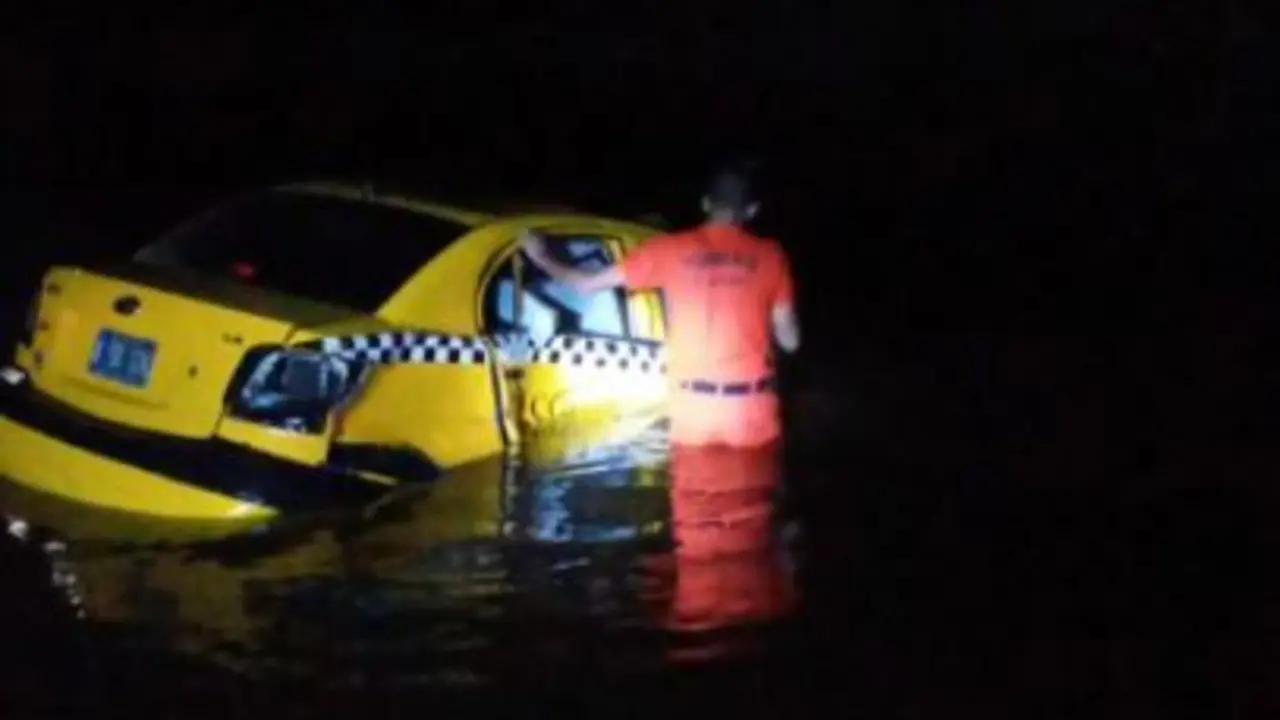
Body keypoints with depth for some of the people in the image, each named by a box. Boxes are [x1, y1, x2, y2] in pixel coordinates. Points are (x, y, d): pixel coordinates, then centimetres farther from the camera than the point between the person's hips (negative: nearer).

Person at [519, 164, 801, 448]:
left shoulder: (671, 249, 1)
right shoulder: (768, 255, 1)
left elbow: (589, 283, 7)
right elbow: (789, 340, 4)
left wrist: (542, 259, 25)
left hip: (693, 405, 1)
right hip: (752, 406, 0)